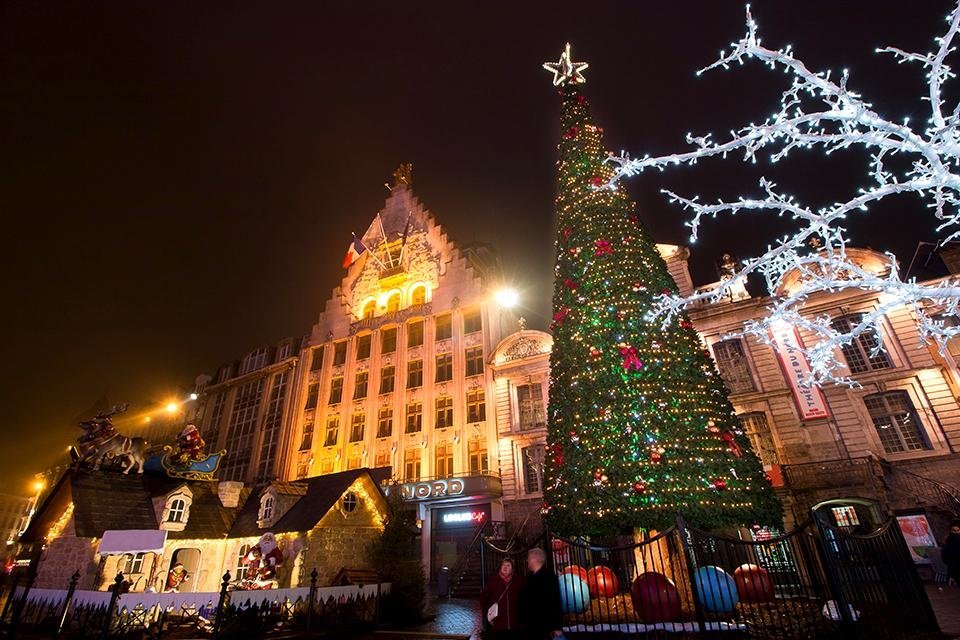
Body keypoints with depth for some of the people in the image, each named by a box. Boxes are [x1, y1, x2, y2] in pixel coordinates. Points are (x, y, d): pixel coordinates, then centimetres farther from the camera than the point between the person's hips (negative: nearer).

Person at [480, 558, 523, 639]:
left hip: (514, 625, 1)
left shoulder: (518, 581, -3)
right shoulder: (493, 581, -2)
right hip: (497, 625, 0)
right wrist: (487, 615, 0)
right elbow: (483, 598, 5)